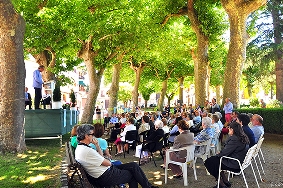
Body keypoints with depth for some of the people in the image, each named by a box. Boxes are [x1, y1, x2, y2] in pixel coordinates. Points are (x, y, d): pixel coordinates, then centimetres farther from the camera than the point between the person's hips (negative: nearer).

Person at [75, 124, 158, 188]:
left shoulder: (80, 148, 7)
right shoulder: (87, 151, -26)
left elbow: (100, 157, 13)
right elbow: (107, 163, -19)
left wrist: (97, 145, 0)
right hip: (106, 177, -9)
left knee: (133, 165, 8)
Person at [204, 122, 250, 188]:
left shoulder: (234, 139, -24)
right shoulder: (243, 137, 6)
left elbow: (225, 152, -21)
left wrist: (218, 155, -1)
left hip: (235, 165, -10)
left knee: (209, 162, -1)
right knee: (213, 158, 18)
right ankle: (225, 182, 21)